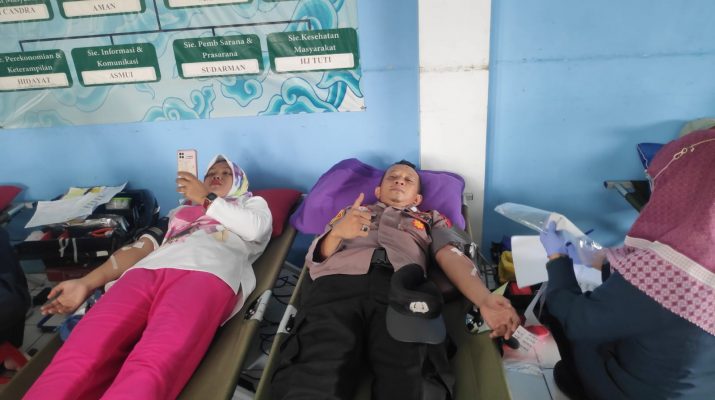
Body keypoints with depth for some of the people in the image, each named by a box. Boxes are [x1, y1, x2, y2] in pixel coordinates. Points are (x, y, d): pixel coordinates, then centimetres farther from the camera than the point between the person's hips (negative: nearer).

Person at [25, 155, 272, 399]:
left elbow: (255, 229, 8)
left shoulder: (252, 203, 34)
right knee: (79, 358, -27)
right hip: (148, 271, 5)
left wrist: (206, 199, 16)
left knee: (151, 367, -36)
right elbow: (142, 246, 28)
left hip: (207, 272, -4)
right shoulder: (179, 212, 42)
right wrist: (86, 283, 14)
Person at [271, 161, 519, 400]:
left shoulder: (431, 219, 36)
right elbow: (314, 259, 24)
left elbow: (452, 256, 14)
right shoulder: (351, 212, 37)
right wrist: (336, 233, 0)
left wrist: (484, 299, -8)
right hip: (337, 284, 1)